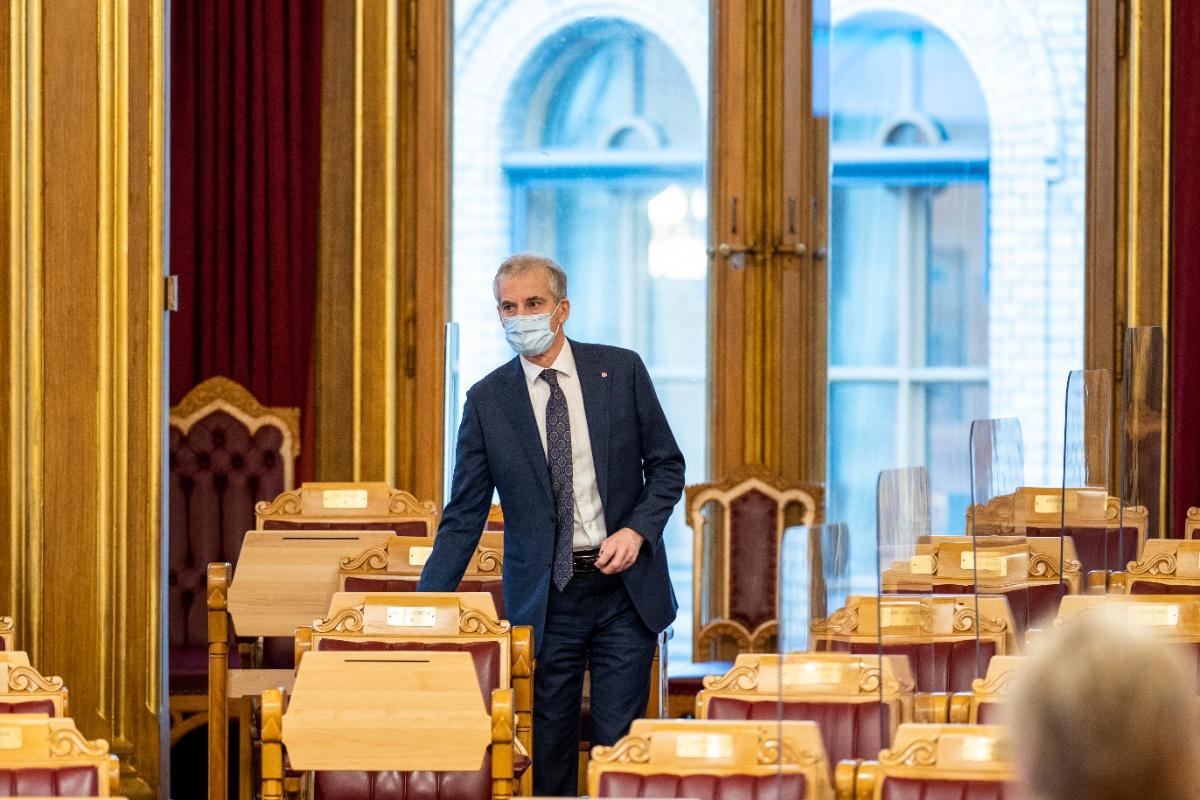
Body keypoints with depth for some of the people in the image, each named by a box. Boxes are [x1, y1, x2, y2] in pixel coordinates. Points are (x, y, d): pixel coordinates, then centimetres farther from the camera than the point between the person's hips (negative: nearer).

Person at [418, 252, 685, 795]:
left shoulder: (621, 370, 1)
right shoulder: (487, 400, 0)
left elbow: (666, 464, 7)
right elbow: (463, 517, 2)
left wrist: (637, 530, -12)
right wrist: (424, 607, -7)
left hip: (624, 587, 0)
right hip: (544, 600, 0)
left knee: (619, 744, -1)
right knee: (546, 749, 3)